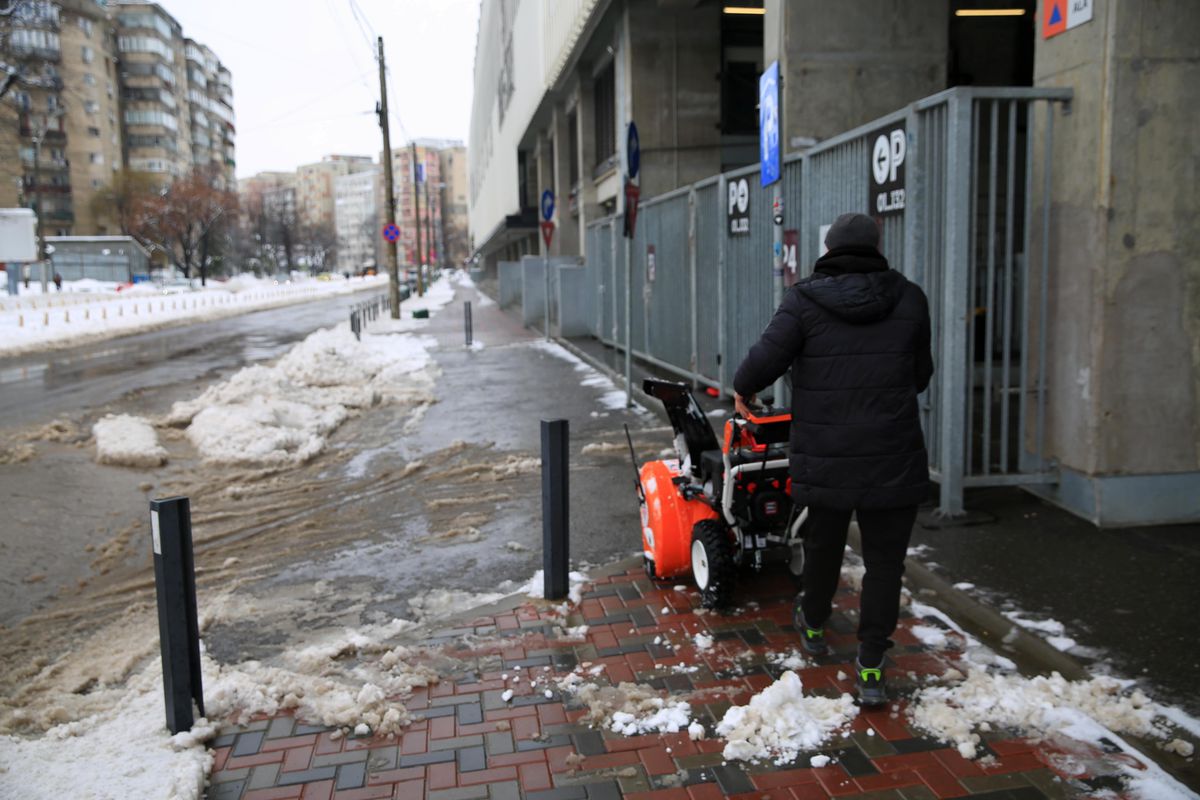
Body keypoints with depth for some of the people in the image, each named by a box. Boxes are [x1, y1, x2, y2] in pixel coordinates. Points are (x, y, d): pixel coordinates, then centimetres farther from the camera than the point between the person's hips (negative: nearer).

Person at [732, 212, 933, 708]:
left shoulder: (805, 301, -5)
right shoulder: (909, 300, 3)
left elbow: (766, 359, -13)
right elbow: (922, 374, 11)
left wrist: (743, 389, 8)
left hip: (824, 458, 0)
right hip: (893, 458, 0)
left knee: (823, 547, 20)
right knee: (884, 560, 9)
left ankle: (814, 626, 44)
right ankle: (870, 668, 10)